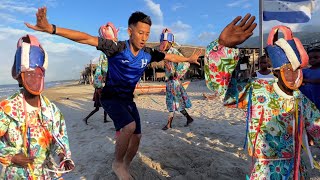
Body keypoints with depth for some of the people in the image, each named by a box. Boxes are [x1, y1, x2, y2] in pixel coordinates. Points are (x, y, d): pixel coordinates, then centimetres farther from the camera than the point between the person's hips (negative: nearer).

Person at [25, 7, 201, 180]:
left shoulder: (148, 53, -7)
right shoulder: (117, 48, -23)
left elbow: (170, 56, 9)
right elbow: (86, 38, -33)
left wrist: (188, 59, 22)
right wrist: (51, 28, -45)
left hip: (128, 99, 6)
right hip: (111, 97, -6)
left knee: (136, 136, 5)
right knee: (129, 126, -29)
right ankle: (118, 163, -1)